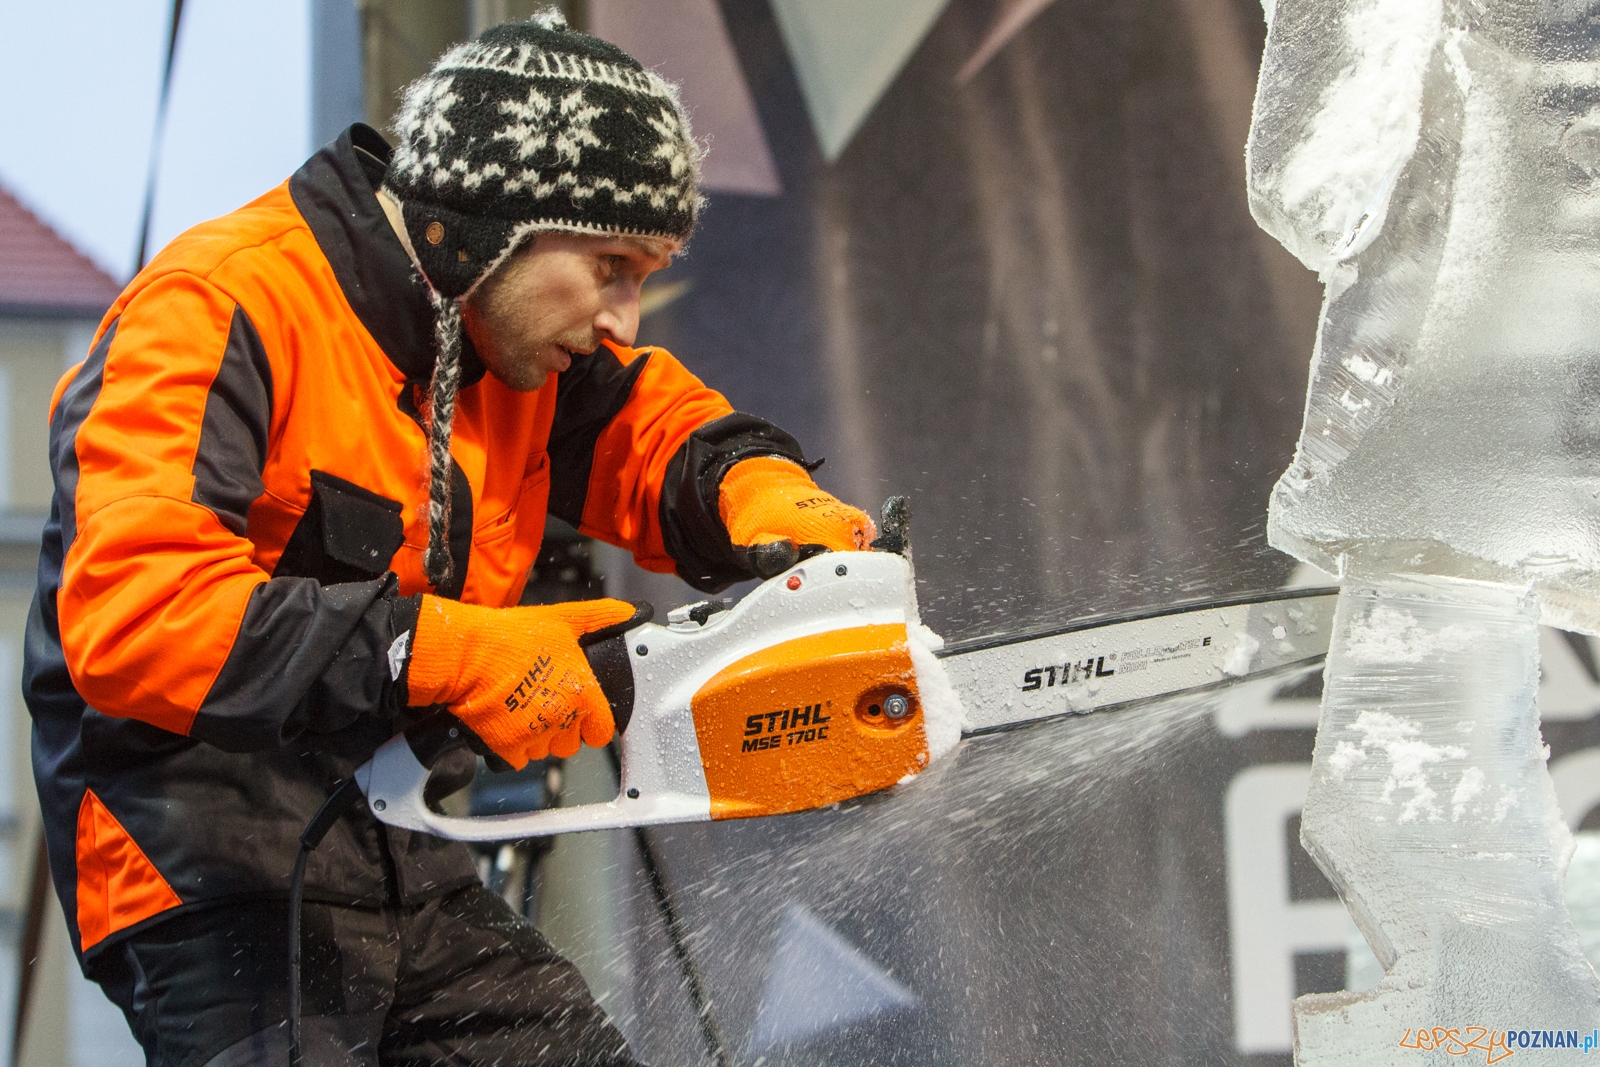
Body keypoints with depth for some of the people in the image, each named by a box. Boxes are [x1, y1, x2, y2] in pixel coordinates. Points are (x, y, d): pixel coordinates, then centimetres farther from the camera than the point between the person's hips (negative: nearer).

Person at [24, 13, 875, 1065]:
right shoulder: (225, 312, -19)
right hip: (214, 886, -8)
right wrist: (460, 653, -28)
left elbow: (646, 425, 21)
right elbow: (131, 614, -30)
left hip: (408, 866, 8)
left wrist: (768, 502, -4)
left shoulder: (513, 336, 6)